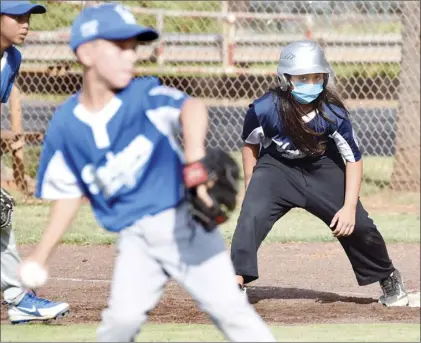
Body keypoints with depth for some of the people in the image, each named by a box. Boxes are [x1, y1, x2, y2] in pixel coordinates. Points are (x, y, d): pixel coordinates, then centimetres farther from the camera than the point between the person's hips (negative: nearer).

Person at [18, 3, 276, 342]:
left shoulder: (145, 95, -12)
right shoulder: (66, 125, -3)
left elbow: (191, 107, -33)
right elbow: (69, 193, 10)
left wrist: (194, 163, -54)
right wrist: (40, 257, 8)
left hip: (183, 222, -2)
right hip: (134, 237, 2)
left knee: (228, 308, -4)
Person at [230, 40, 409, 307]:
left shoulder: (333, 114, -25)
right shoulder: (264, 110, -26)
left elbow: (353, 159, -16)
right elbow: (251, 145, -5)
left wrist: (349, 207, -22)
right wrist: (251, 189, -4)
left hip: (322, 168, 1)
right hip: (276, 166, -1)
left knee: (358, 224, -2)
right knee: (252, 214, -27)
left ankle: (389, 278, 24)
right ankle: (237, 281, -25)